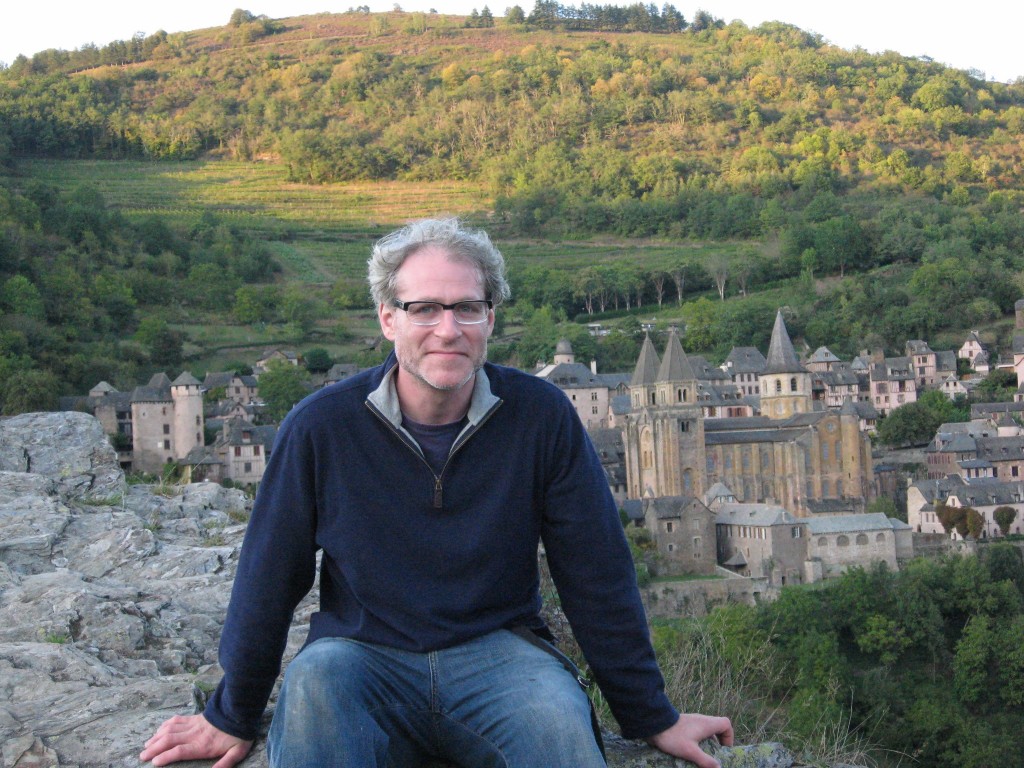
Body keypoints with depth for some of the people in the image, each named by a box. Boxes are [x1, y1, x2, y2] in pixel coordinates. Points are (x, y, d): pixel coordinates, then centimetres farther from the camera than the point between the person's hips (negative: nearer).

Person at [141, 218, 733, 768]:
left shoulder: (540, 415, -6)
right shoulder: (322, 425, -7)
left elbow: (599, 575, 1)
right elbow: (268, 579, 3)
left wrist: (652, 718, 6)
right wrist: (233, 720, 11)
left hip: (495, 651, 0)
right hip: (363, 656, 1)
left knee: (557, 712, -31)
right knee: (317, 678, -32)